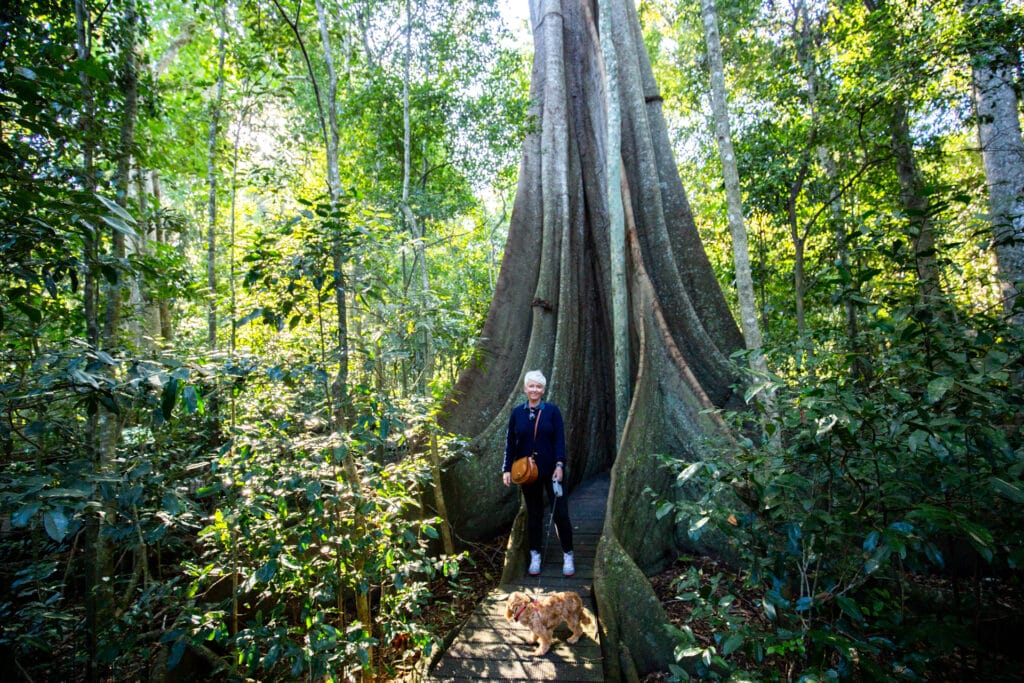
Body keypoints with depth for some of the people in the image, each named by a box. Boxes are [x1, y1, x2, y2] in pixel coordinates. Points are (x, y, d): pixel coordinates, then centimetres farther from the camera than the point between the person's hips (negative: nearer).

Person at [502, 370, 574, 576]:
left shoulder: (552, 410, -4)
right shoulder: (517, 412, 1)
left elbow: (560, 439, -6)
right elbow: (510, 442, 4)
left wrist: (559, 465, -16)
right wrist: (507, 469, -1)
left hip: (551, 470, -1)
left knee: (560, 512, 1)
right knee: (533, 513, 12)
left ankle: (568, 555, 17)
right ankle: (535, 555, 26)